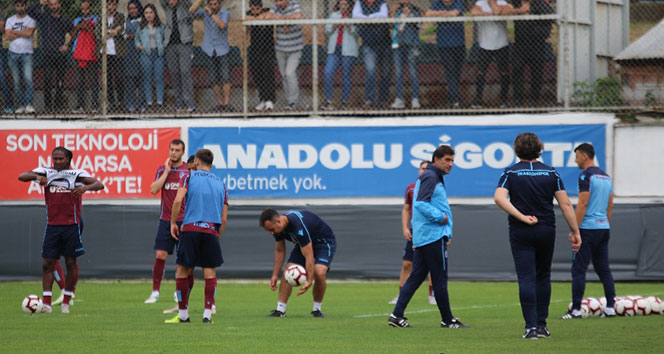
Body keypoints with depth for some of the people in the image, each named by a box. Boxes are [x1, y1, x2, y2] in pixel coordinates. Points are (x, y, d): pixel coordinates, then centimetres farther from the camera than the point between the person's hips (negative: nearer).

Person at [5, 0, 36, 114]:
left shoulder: (31, 20, 4)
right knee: (16, 81, 3)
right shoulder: (10, 20, 11)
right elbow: (8, 36, -4)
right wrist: (23, 33, -6)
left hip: (26, 53, -3)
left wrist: (14, 32, -5)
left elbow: (29, 33, -13)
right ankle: (21, 105, 8)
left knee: (28, 78, -17)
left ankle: (29, 104, -20)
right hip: (13, 53, 3)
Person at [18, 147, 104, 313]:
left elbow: (99, 184, -13)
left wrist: (85, 187, -34)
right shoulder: (46, 173, 4)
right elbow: (22, 177, -3)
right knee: (47, 263, -2)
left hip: (71, 226, -2)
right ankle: (46, 303, -1)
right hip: (52, 225, 2)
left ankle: (66, 303, 11)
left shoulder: (76, 174, -3)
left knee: (71, 263, 2)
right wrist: (37, 176, -24)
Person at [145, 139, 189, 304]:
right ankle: (155, 292, 3)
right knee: (160, 256, -5)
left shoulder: (189, 170, 1)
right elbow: (154, 189, -6)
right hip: (166, 220, 1)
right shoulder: (162, 169, 7)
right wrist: (167, 171, -8)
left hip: (184, 220, -1)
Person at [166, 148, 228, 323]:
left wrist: (173, 222, 1)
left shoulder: (189, 177, 6)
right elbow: (224, 219, 13)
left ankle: (183, 314, 9)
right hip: (211, 231, 2)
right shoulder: (220, 184, 17)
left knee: (183, 271, 6)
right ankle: (207, 314, -2)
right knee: (210, 273, 5)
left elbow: (178, 200, -9)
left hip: (190, 229, -2)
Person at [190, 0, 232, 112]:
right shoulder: (205, 11, 0)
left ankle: (227, 103, -9)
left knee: (225, 77, -11)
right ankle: (220, 103, 11)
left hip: (222, 51, -3)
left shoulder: (225, 13, -7)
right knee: (213, 80, 3)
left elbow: (222, 25, -26)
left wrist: (212, 14, -30)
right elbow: (192, 10, -15)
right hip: (209, 51, 3)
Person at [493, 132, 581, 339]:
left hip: (521, 232, -2)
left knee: (526, 279, -3)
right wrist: (574, 231, 4)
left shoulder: (511, 173, -1)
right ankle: (542, 324, 15)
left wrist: (522, 218, -15)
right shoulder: (551, 173, 3)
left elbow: (499, 198, -17)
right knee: (543, 277, 16)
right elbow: (565, 203, -1)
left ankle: (531, 326, -10)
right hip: (547, 231, 2)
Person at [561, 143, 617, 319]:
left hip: (588, 227, -8)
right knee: (603, 268, 11)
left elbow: (583, 203, -16)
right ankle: (610, 307, 9)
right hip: (603, 227, 8)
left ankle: (576, 309, -8)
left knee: (579, 269, -5)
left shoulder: (586, 176, -11)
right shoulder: (606, 177, 15)